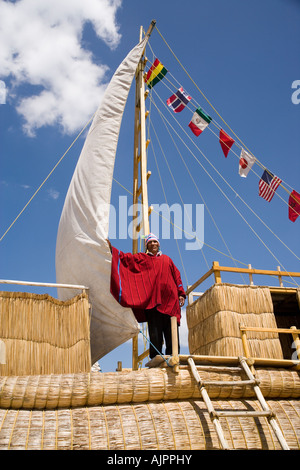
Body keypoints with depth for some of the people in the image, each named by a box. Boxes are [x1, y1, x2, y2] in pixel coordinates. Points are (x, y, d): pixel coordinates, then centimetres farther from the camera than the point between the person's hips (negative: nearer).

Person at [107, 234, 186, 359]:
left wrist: (181, 294, 12)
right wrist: (112, 249, -2)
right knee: (155, 333, -8)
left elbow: (177, 276, 20)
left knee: (172, 332, -4)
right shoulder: (141, 258, 18)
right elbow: (125, 257, 10)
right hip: (152, 300, -2)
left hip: (169, 301, 2)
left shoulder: (167, 259, 23)